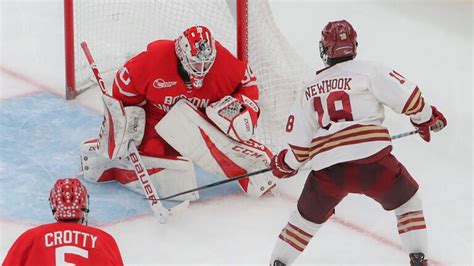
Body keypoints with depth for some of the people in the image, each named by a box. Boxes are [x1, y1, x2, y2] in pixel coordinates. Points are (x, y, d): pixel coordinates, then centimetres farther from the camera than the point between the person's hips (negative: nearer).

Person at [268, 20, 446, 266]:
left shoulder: (310, 89, 18)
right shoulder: (368, 71, 5)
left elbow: (300, 142, 17)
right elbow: (406, 95, -1)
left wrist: (286, 165, 35)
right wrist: (426, 117, 17)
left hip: (327, 169, 3)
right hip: (371, 160, -3)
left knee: (307, 216, 25)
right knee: (407, 201, 20)